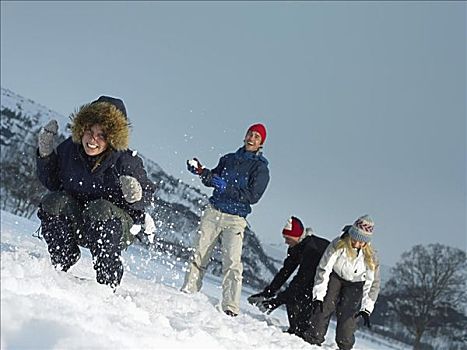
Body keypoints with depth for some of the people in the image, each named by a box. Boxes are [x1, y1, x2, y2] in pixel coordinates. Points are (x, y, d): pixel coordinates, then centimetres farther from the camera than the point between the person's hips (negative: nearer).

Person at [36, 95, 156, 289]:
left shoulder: (126, 161, -17)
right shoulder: (68, 149, -8)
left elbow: (148, 193, -10)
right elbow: (51, 182, 5)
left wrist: (136, 195, -34)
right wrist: (45, 152, -9)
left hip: (115, 225, -3)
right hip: (74, 224, 4)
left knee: (100, 209, -35)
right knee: (53, 202, -23)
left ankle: (108, 280, -26)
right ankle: (62, 263, -9)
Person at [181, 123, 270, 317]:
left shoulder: (261, 169, -1)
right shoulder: (229, 159, 12)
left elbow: (253, 196, -11)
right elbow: (214, 177, 21)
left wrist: (226, 187, -19)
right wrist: (202, 172, 0)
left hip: (235, 219, -4)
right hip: (213, 212, 4)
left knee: (232, 262, -13)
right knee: (199, 254, 2)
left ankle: (231, 308, -15)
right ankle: (188, 293, 10)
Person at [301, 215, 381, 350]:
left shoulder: (370, 256, -22)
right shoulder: (338, 245, -26)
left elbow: (373, 283, -13)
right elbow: (323, 269, -20)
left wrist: (366, 308, -20)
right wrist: (318, 296, -25)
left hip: (355, 284, 0)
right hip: (335, 277, 0)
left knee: (348, 315, -19)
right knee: (324, 307, -21)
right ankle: (313, 338, -14)